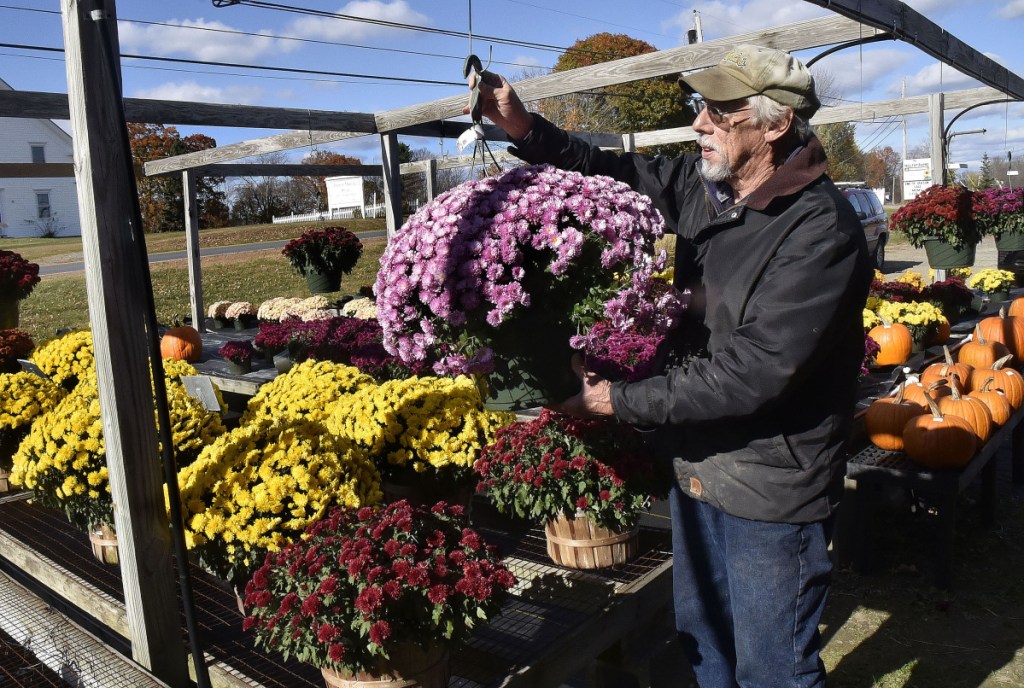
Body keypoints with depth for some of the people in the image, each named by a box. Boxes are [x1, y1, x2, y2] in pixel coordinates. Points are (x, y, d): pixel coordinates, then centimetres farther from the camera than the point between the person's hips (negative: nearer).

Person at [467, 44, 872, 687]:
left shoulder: (821, 231, -24)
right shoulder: (700, 183, -2)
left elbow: (749, 375, -28)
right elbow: (616, 171, 11)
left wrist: (621, 400, -20)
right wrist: (527, 129, -4)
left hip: (769, 488, -7)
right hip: (696, 460, 7)